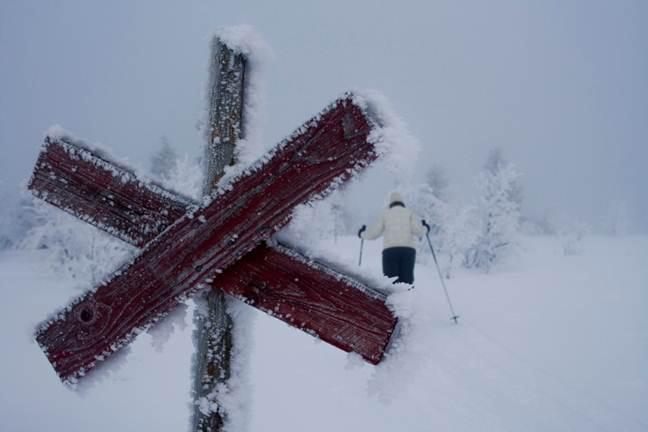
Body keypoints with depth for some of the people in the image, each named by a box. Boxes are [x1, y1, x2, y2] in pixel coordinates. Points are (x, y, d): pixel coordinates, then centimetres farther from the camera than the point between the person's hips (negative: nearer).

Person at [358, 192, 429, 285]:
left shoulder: (386, 214, 15)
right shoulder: (409, 213, 15)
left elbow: (373, 233, 13)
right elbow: (418, 230, 1)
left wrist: (362, 233, 33)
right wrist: (425, 228, 24)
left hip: (390, 250, 0)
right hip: (408, 249, 1)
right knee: (407, 280, 1)